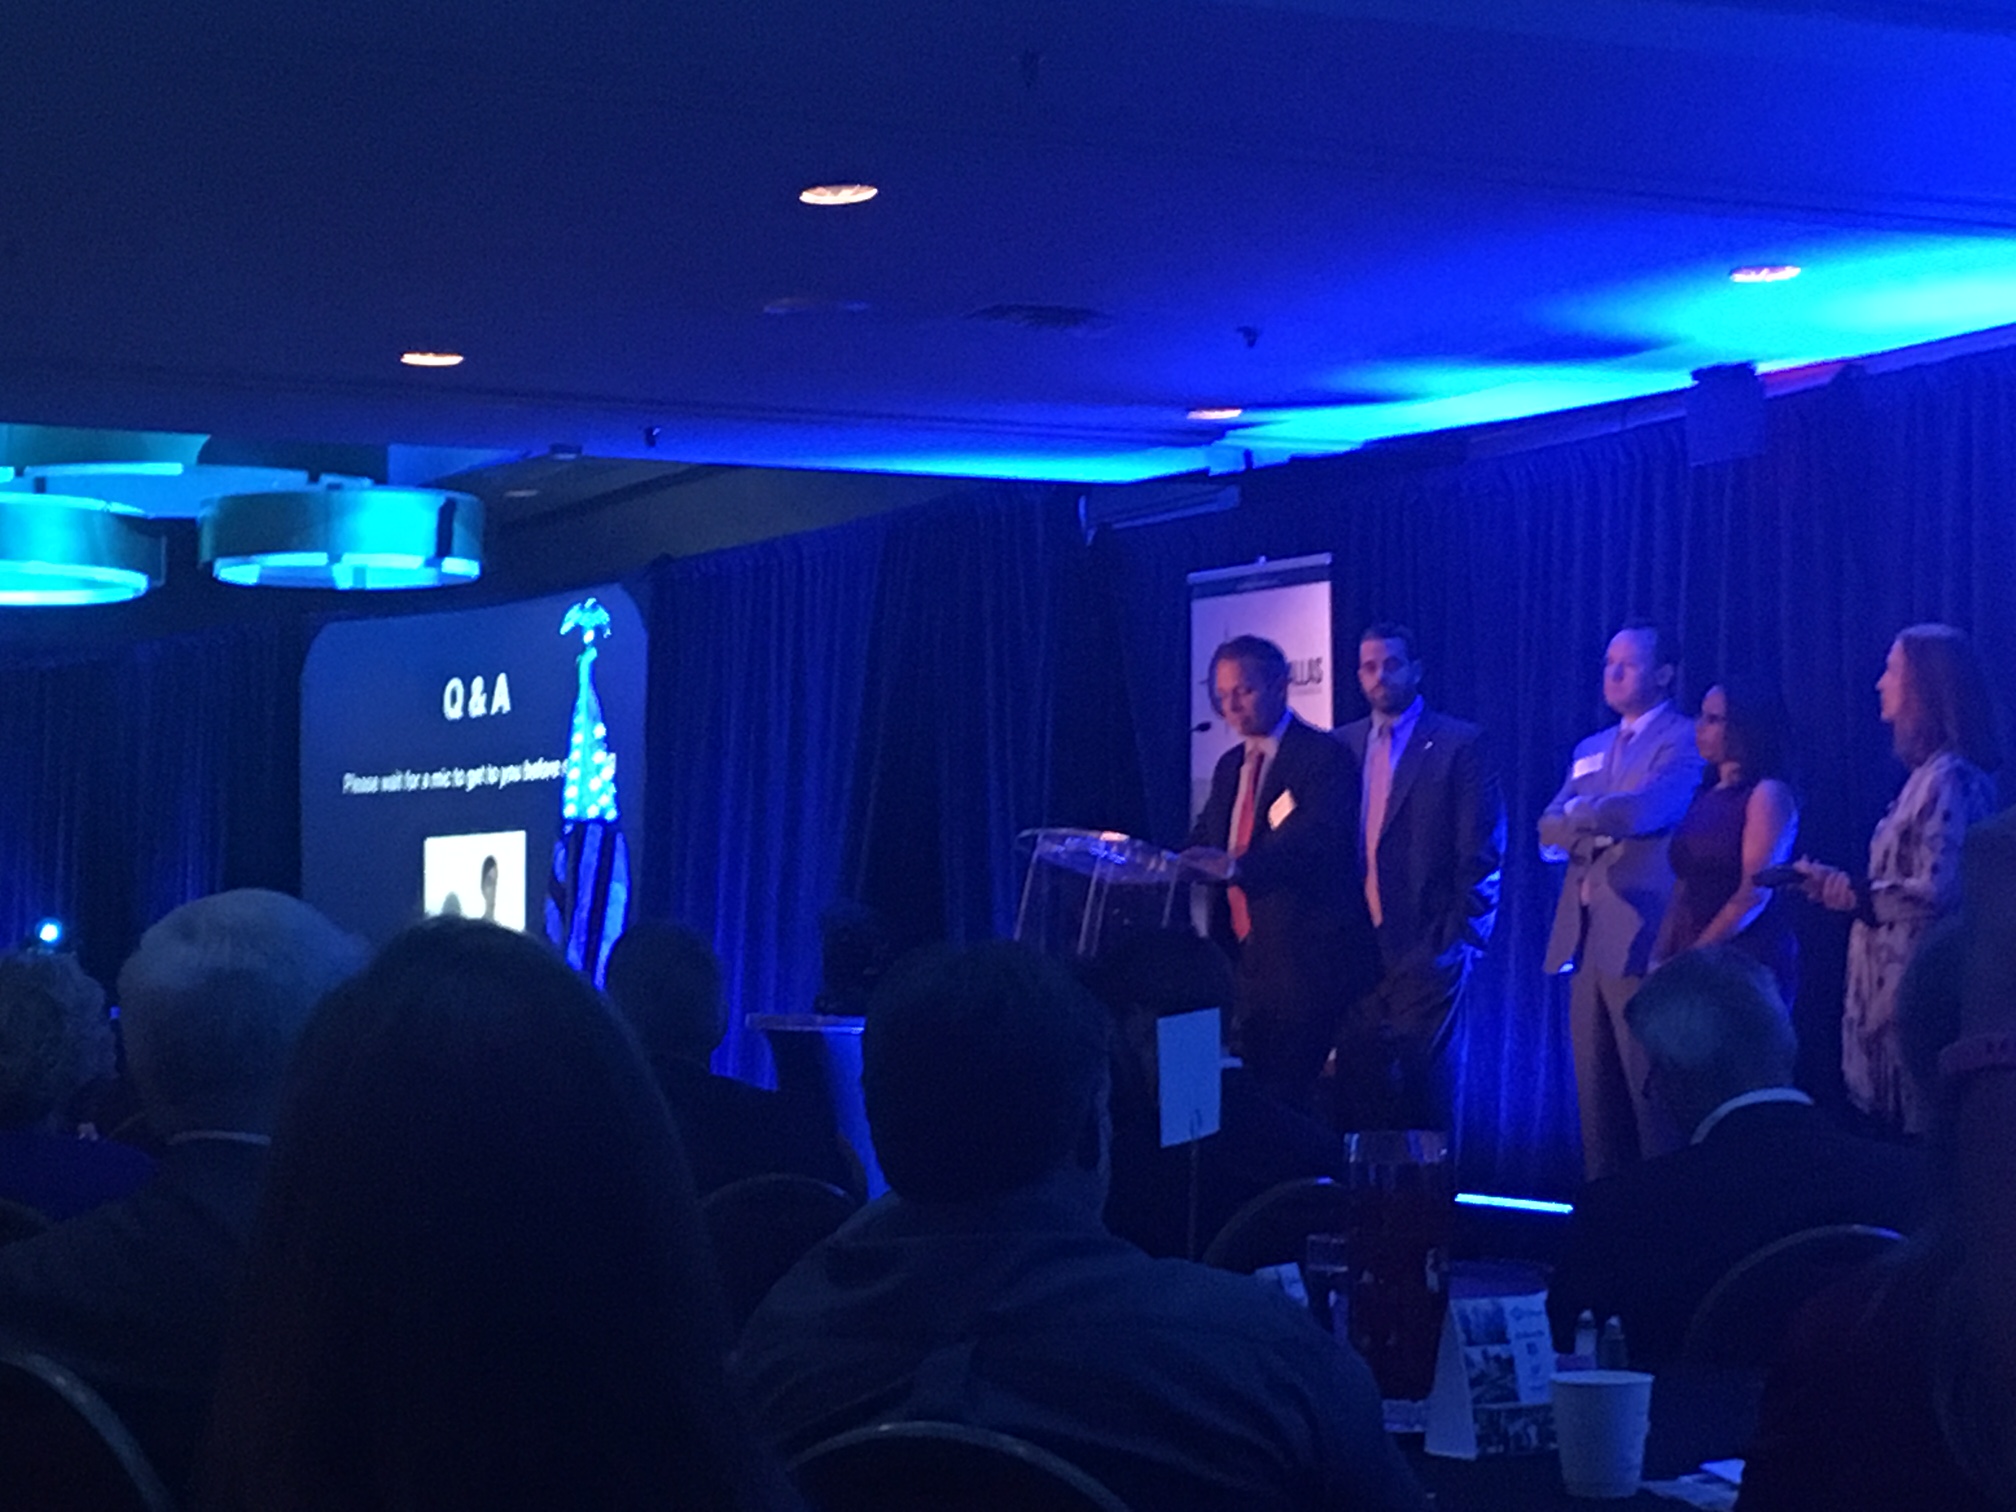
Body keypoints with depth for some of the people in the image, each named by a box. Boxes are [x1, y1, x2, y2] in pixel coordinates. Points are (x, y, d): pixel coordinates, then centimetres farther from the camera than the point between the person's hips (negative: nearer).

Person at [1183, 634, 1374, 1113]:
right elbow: (1205, 843, 19)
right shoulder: (1230, 766, 19)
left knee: (1289, 1092, -11)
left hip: (1304, 960, -7)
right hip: (1245, 957, 7)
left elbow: (1318, 842, -22)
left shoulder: (1322, 756, -7)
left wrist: (1236, 866, -36)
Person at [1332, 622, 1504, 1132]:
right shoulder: (1343, 746, 13)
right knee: (1357, 1086, 5)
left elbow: (1482, 849, -4)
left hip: (1425, 950, -5)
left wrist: (1464, 936, -8)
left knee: (1421, 1085, -3)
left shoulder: (1458, 743, -2)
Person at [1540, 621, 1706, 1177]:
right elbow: (1549, 833, 11)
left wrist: (1578, 813, 0)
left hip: (1640, 943, -7)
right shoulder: (1590, 751, 21)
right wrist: (1603, 822, -9)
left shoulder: (1684, 742, -3)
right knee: (1595, 1095, 8)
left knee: (1651, 1095, -8)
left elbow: (1642, 810, -19)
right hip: (1586, 941, 7)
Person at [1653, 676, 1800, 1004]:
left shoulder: (1768, 794, -6)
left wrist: (1694, 955, -14)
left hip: (1748, 960, -7)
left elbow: (1755, 893, -13)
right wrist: (1661, 956, 4)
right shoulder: (1706, 795, 17)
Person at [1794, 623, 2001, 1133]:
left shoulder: (1950, 778, -16)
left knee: (1912, 1127, -4)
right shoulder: (1929, 773, 13)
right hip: (1891, 981, 10)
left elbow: (1937, 892, -22)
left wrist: (1855, 893, -9)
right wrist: (1841, 884, 8)